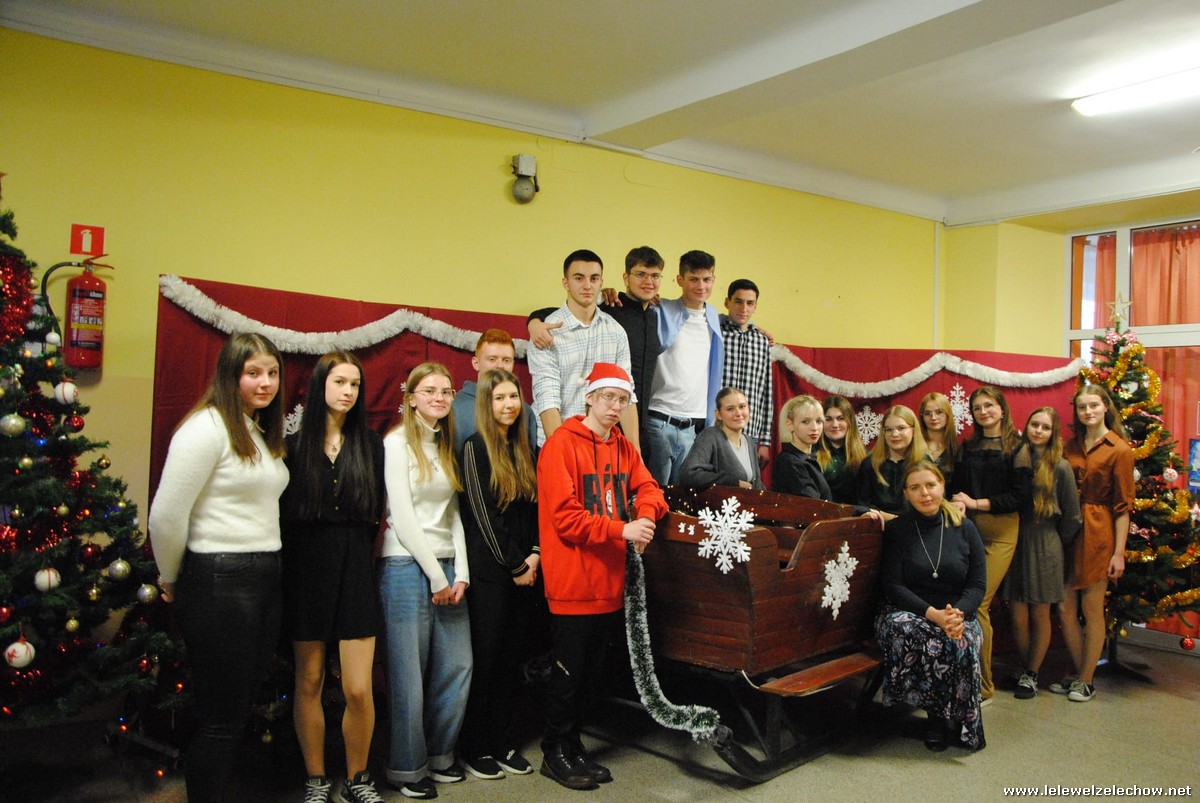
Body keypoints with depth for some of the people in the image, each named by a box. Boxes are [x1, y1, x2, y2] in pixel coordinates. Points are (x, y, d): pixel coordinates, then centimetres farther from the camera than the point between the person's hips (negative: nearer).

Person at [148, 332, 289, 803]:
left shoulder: (263, 433, 13)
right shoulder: (207, 428, -13)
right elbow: (166, 517, -15)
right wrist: (171, 581, -4)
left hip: (267, 578, 8)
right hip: (219, 582, -8)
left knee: (244, 704, 16)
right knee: (221, 716, 2)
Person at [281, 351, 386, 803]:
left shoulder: (371, 445, 7)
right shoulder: (294, 444, 3)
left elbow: (377, 513, 9)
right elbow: (283, 515, 4)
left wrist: (357, 553, 3)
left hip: (355, 570, 1)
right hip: (306, 569, 0)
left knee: (358, 689, -3)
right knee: (309, 682, 8)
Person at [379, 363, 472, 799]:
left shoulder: (446, 446, 16)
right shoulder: (398, 442, -5)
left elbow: (453, 514, 12)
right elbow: (402, 517, -11)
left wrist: (460, 573, 2)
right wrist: (436, 576, -10)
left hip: (447, 567, 7)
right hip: (407, 566, -7)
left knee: (457, 667, 7)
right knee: (410, 677, 0)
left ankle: (439, 756, 24)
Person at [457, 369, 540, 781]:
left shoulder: (524, 449, 11)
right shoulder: (475, 447, -7)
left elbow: (533, 507, 12)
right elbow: (481, 512, -11)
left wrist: (535, 555, -3)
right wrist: (514, 566, -9)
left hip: (524, 568, 6)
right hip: (489, 571, -6)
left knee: (512, 658, 10)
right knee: (485, 658, 2)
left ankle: (502, 742, 22)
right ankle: (474, 748, 15)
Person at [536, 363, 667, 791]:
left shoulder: (623, 447, 12)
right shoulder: (562, 444, -12)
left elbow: (647, 487, 10)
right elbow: (565, 517, -18)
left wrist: (645, 515, -13)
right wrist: (621, 530, -22)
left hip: (610, 579, 7)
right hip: (573, 581, -7)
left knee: (590, 670, 17)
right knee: (568, 671, 5)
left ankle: (573, 747, 32)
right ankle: (555, 754, 23)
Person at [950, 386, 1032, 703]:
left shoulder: (1016, 448, 4)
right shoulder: (967, 447, 17)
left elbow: (1020, 496, -3)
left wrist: (977, 503, -8)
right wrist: (959, 505, -8)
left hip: (1000, 532, -4)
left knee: (978, 604, -11)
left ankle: (983, 685, 1)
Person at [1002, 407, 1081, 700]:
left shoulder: (1060, 467, -3)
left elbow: (1071, 516, 3)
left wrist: (1056, 544, 9)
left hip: (1044, 547, -2)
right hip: (1014, 543, 2)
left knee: (1040, 614, 6)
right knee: (1018, 616, 3)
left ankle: (1031, 674, 19)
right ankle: (1025, 668, 21)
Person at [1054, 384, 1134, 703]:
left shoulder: (1119, 450, -5)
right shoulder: (1071, 446, 11)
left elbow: (1123, 506, -6)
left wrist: (1119, 552, -9)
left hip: (1097, 535, -5)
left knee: (1092, 610, 3)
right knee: (1065, 608, 7)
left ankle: (1086, 681, 16)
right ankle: (1078, 673, 24)